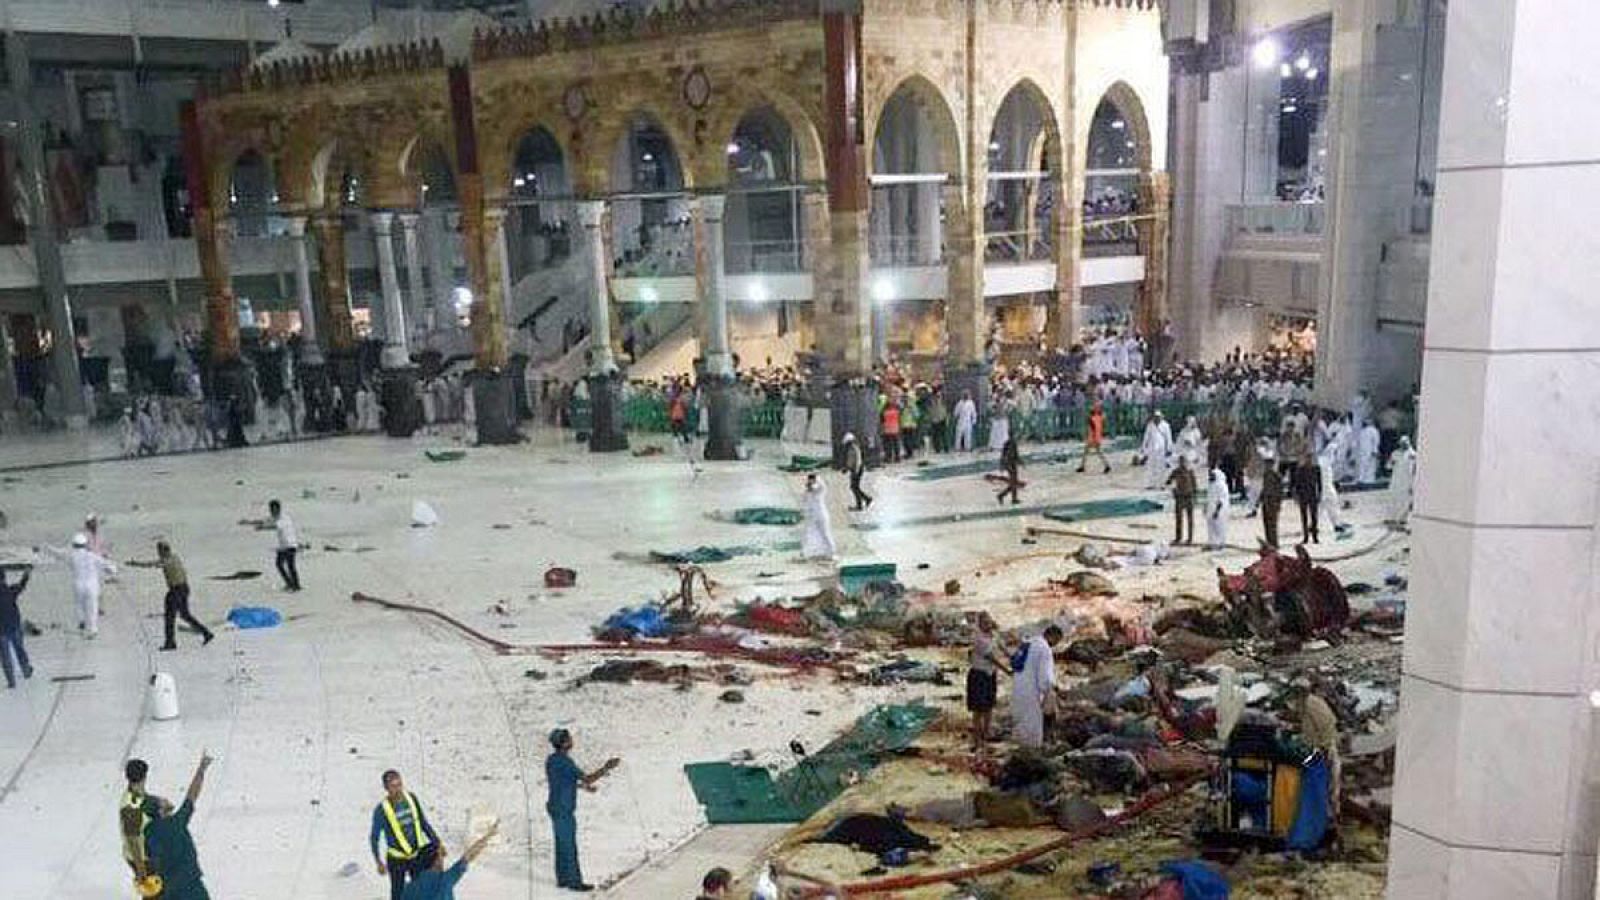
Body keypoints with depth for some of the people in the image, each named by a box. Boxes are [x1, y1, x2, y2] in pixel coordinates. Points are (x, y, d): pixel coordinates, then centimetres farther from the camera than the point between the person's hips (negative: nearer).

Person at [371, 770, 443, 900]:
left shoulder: (411, 798, -8)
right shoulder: (381, 809, -20)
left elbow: (423, 822, 4)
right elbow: (374, 837, -11)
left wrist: (437, 842, 1)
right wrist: (379, 862, -16)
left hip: (417, 856, 4)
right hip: (396, 860, -4)